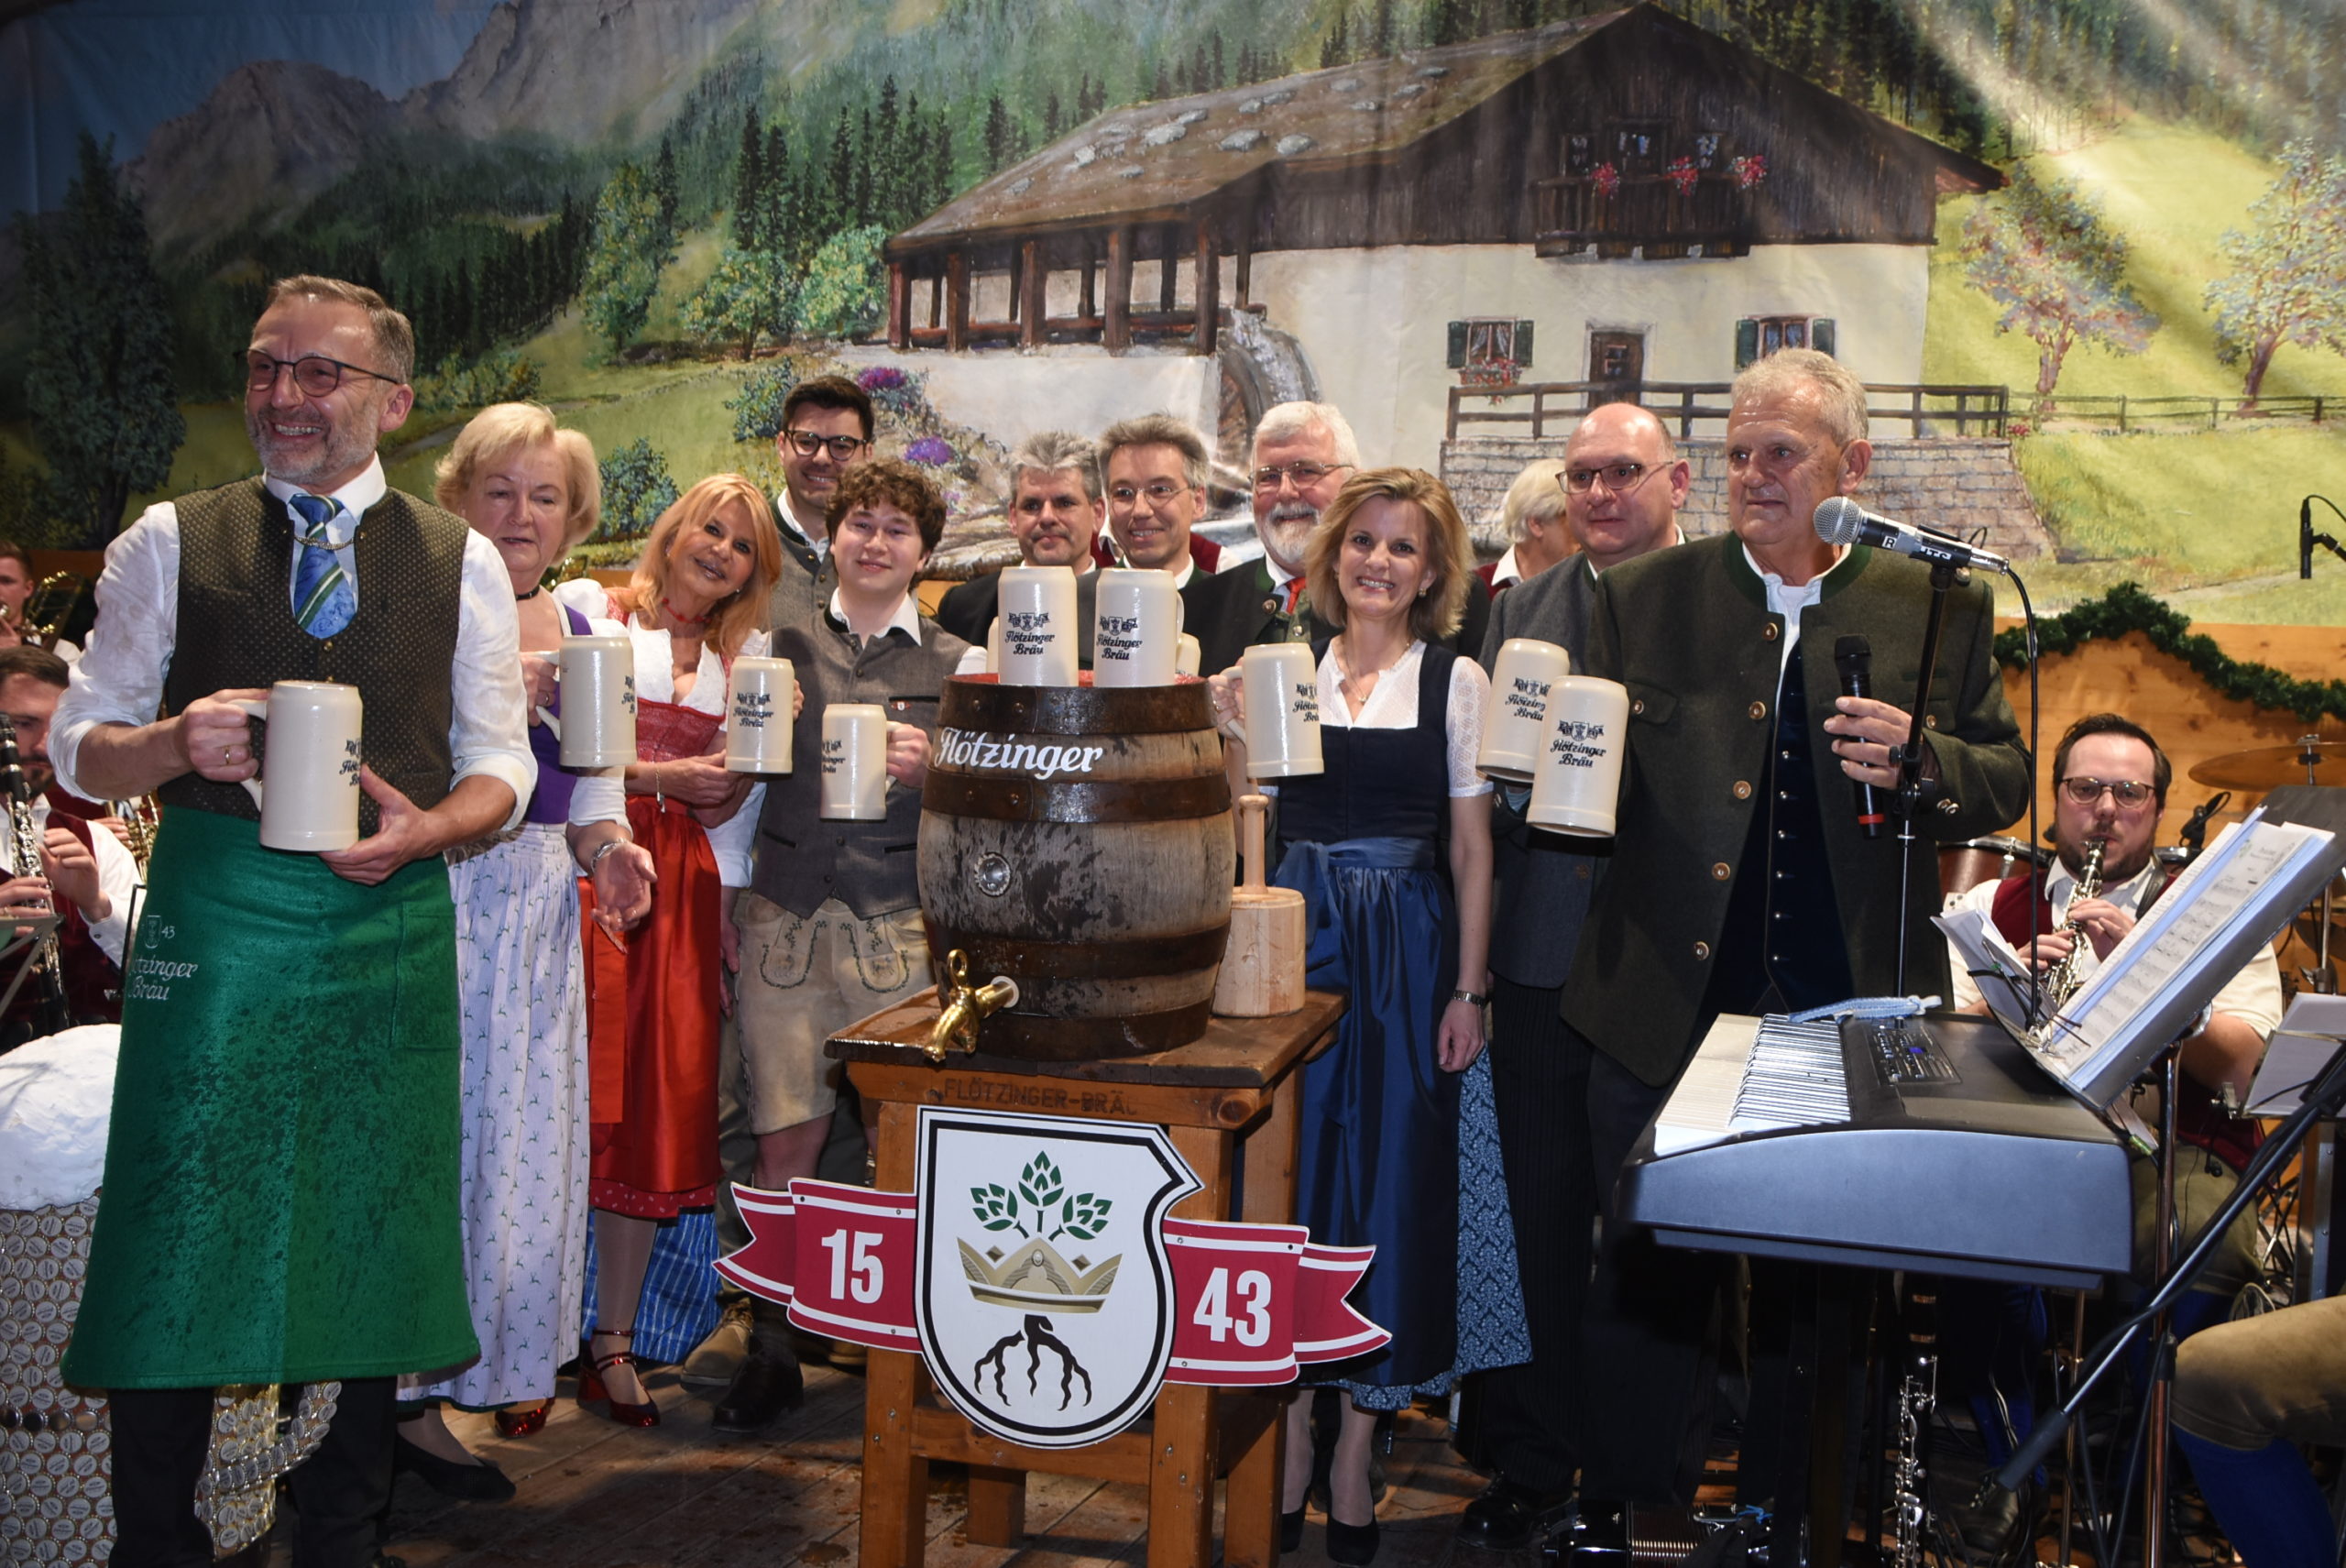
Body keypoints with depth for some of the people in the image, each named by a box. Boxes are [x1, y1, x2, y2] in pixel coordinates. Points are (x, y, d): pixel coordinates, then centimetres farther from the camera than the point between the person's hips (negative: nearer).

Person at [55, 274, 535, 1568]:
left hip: (390, 923, 1)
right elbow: (80, 746, 6)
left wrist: (426, 829, -11)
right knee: (178, 1239, 1)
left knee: (372, 1234, 9)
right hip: (214, 915, -1)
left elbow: (500, 764, 9)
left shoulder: (461, 560, 8)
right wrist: (179, 743, -16)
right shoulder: (170, 543, 6)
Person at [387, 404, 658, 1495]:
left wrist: (608, 851, -3)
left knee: (527, 1137, 12)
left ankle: (499, 1365, 27)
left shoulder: (582, 632, 13)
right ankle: (411, 1400, 9)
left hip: (540, 915, 6)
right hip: (439, 904, -6)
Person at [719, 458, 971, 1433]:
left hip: (902, 924, -1)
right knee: (785, 1140, 2)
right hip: (786, 917, 2)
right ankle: (771, 1349, 15)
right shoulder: (786, 648, 12)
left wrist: (928, 770, -12)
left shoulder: (954, 663, 7)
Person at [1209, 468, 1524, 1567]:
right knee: (1288, 1175, 6)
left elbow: (1472, 848, 0)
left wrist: (1468, 991, -4)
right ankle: (1288, 1439, 20)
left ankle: (1353, 1453, 16)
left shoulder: (1457, 681, 1)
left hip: (1405, 955, -2)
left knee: (1385, 1182, 3)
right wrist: (1237, 733, -2)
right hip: (1293, 945, 2)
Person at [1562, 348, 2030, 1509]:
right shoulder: (1640, 598, 4)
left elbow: (2006, 781, 6)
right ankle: (1628, 1515, 28)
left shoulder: (1940, 609, 4)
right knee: (1646, 1294, 10)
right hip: (1668, 1012, 0)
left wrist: (1918, 762, -15)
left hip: (1849, 1023, 0)